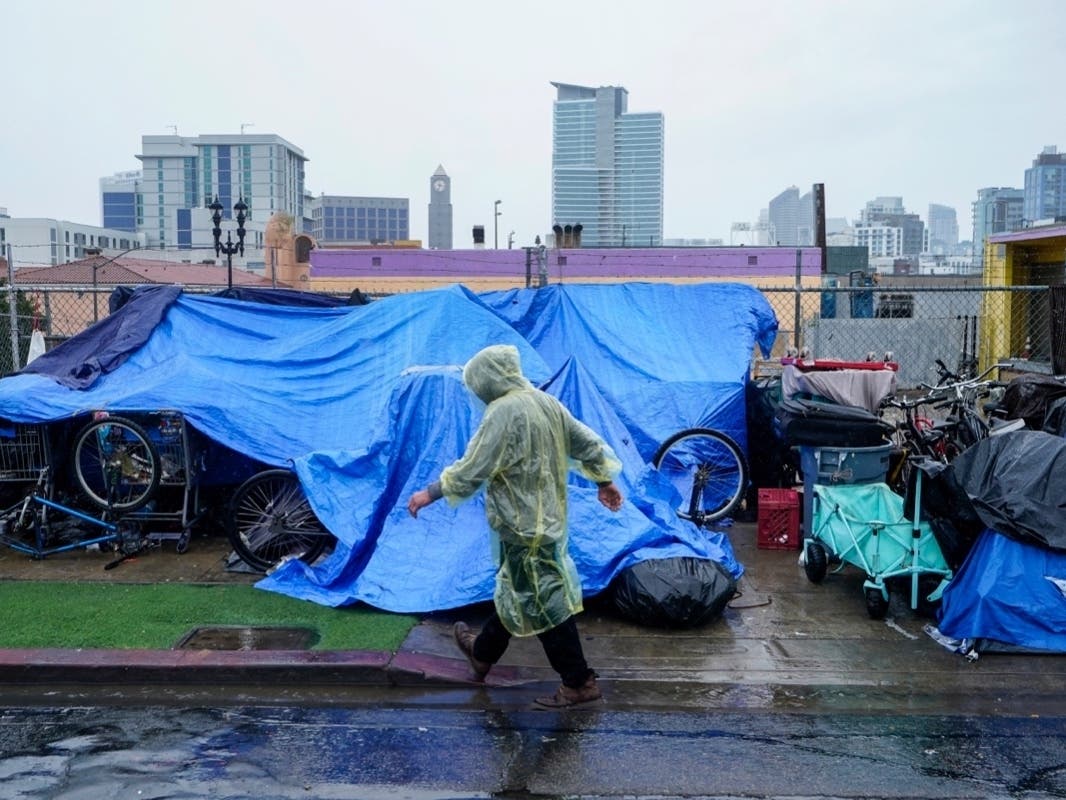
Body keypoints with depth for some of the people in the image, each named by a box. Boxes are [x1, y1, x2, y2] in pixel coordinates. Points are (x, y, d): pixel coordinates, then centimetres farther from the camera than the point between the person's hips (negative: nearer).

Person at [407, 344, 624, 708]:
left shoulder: (503, 413, -21)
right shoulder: (546, 401, 4)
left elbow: (471, 470, -21)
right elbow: (587, 443, 11)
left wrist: (429, 494, -9)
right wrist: (605, 481, 24)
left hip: (523, 527, -9)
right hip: (548, 517, 9)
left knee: (542, 601, 1)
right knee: (514, 590, 22)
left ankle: (578, 683, 9)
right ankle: (482, 652, 42)